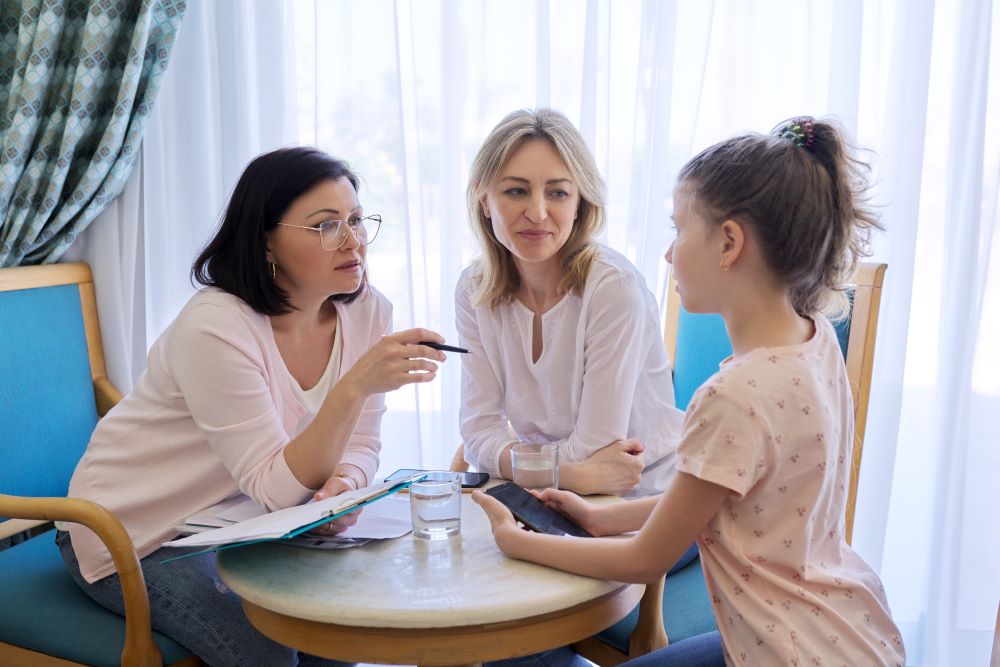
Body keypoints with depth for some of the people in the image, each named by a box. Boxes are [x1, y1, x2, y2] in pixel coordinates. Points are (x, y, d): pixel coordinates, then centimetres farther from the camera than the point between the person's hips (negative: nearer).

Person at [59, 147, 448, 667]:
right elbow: (275, 488, -30)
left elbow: (358, 446, -3)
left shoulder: (367, 312, -10)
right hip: (133, 535, -5)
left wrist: (344, 482, -26)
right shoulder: (214, 327, -29)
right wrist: (356, 385, -42)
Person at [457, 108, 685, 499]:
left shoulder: (615, 287, -19)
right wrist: (572, 472, -22)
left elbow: (594, 448, -19)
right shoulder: (474, 290, -3)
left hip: (645, 499, -4)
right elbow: (480, 428, -7)